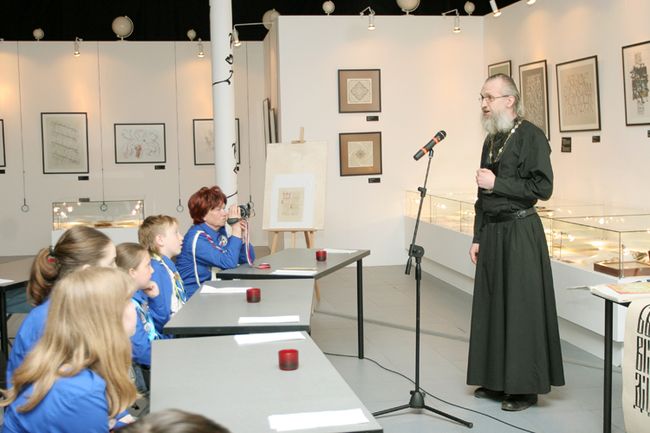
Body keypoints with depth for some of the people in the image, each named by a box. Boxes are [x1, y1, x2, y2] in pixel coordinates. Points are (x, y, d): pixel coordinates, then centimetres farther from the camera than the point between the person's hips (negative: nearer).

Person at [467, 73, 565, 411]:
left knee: (521, 308, -2)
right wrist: (478, 238, 14)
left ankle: (525, 386, 8)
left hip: (520, 232, -7)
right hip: (492, 232, 7)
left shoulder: (530, 136, -8)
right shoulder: (491, 140, 14)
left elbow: (543, 187, -15)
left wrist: (497, 183, -14)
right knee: (491, 305, 9)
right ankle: (497, 380, 20)